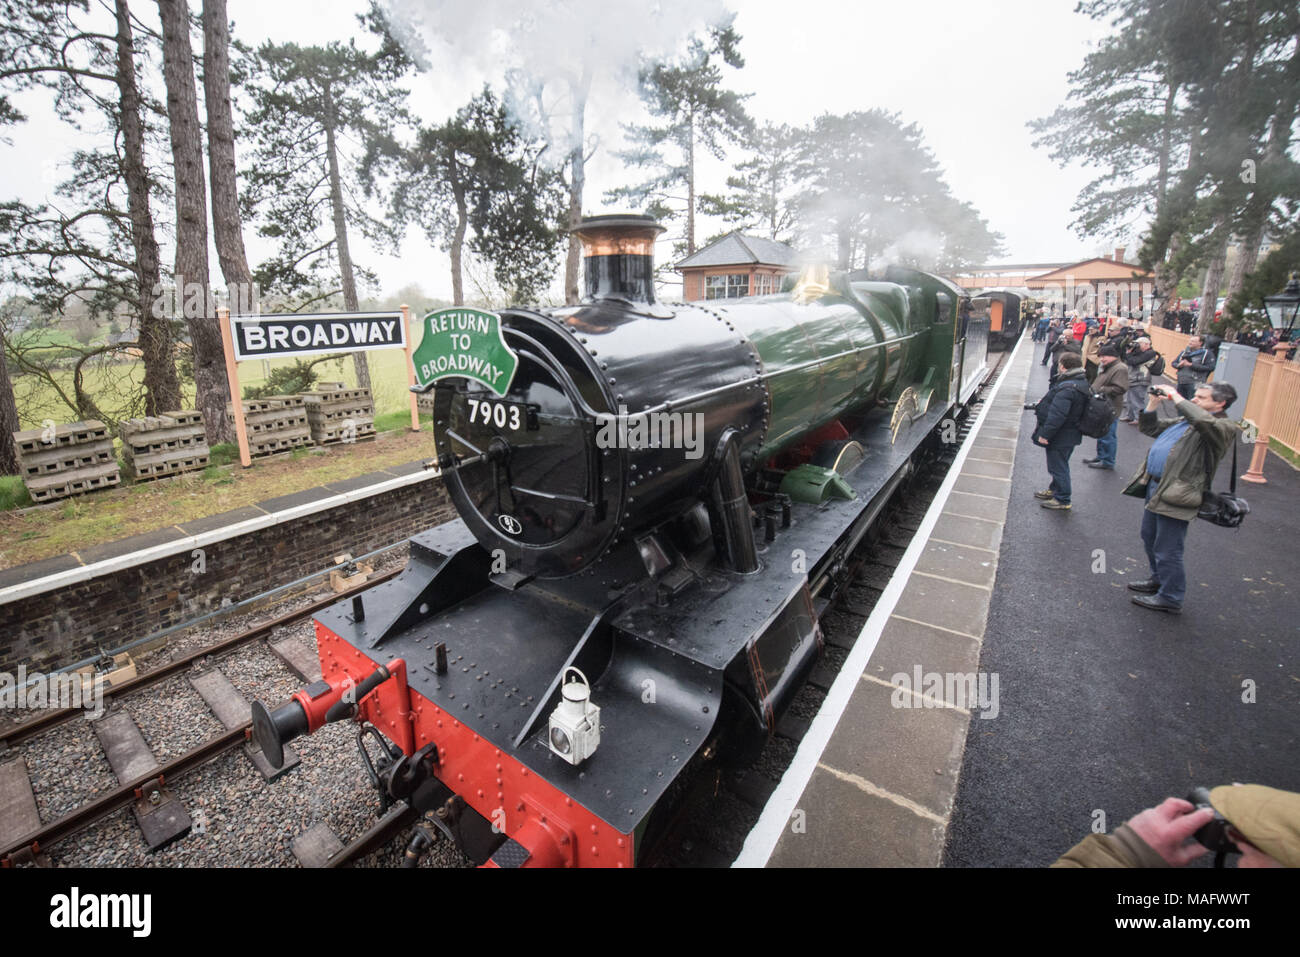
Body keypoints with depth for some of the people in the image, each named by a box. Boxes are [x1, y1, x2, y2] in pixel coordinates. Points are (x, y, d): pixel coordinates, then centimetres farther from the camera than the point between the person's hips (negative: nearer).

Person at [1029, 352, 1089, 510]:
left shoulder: (1066, 388, -28)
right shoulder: (1082, 382, 6)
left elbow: (1057, 415, -30)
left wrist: (1045, 434, -23)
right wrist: (1044, 403, 22)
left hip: (1060, 437, -10)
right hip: (1071, 434, 10)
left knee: (1058, 467, 2)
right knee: (1059, 466, 24)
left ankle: (1062, 500, 12)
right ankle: (1054, 490, 40)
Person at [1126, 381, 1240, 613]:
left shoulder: (1225, 427, -11)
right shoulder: (1186, 419, 16)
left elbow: (1205, 421, -34)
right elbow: (1150, 428, 24)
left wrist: (1177, 398, -22)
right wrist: (1153, 403, 8)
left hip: (1176, 494, -9)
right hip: (1155, 486, 9)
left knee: (1167, 551, -1)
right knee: (1150, 538, 23)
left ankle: (1171, 598, 13)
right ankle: (1159, 580, 41)